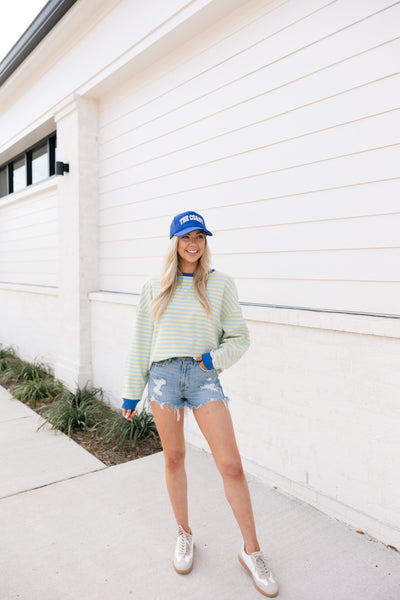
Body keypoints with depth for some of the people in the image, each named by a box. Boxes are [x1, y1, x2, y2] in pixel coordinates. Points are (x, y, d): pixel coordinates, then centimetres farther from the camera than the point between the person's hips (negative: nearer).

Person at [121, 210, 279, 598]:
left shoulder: (220, 284, 3)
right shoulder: (154, 289, 8)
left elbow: (239, 337, 7)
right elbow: (141, 344, 11)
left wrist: (216, 358, -11)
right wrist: (131, 393, 12)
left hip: (204, 377, -1)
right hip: (163, 375, 2)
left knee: (231, 466, -3)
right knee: (174, 459, 12)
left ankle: (251, 551, 17)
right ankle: (184, 535, 35)